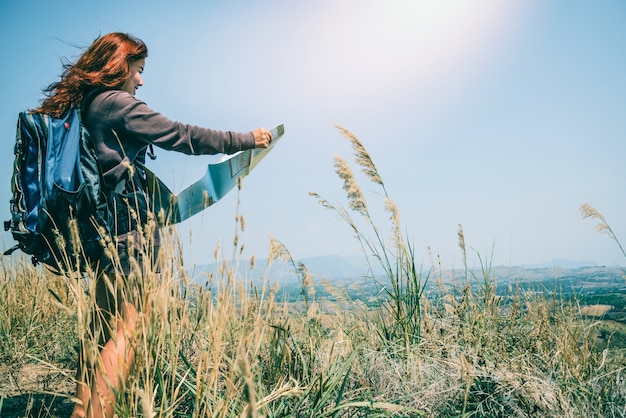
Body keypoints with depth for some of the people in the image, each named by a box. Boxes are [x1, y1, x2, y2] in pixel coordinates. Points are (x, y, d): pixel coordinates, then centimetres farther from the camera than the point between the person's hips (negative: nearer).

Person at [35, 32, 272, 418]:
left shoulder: (78, 108, 16)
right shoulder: (117, 104, -10)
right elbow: (183, 137, -11)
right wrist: (246, 139, -4)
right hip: (129, 226, -9)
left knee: (103, 324, 13)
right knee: (129, 325, -8)